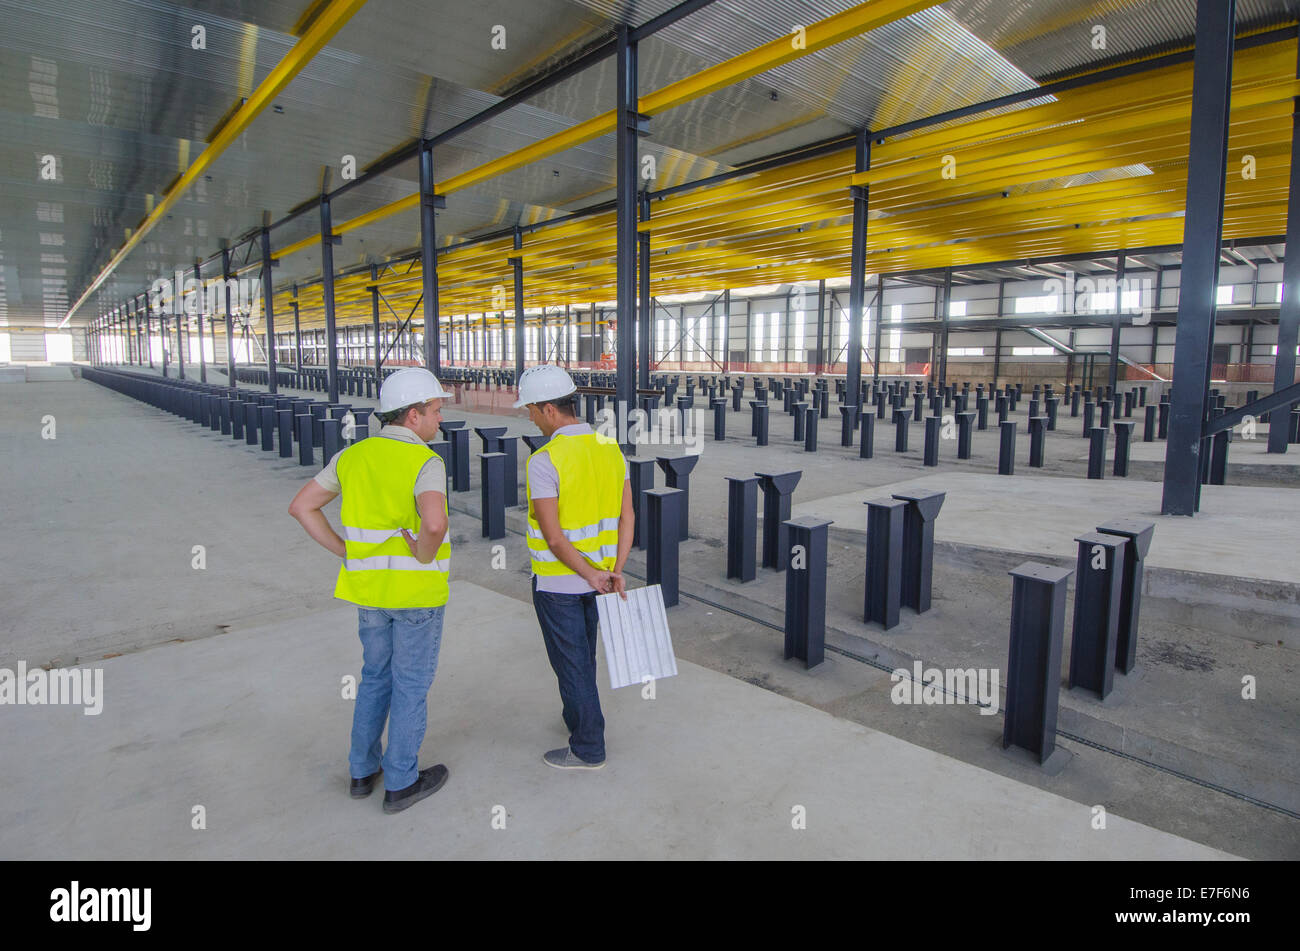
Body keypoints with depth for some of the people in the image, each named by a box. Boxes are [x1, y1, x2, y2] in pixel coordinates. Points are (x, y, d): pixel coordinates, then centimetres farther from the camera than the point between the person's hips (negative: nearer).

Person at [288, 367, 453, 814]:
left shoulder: (353, 455, 3)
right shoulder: (425, 463, -18)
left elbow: (301, 506, 6)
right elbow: (434, 523, -36)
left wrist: (346, 553, 5)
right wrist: (424, 558, -16)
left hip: (369, 585, 6)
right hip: (417, 591, -6)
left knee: (376, 675, 23)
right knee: (411, 684, 9)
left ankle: (364, 770, 35)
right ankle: (401, 783, 23)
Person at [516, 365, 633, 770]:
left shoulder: (545, 460, -22)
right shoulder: (610, 448, -1)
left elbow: (553, 535, -24)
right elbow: (626, 517, -3)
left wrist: (593, 576, -17)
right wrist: (616, 571, -7)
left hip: (557, 580, -7)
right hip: (597, 573, 7)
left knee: (571, 662, 8)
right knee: (583, 654, 25)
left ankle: (588, 748, 21)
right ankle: (578, 717, 44)